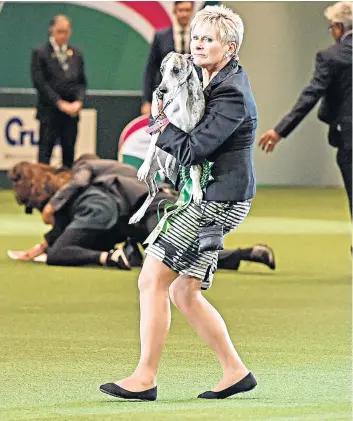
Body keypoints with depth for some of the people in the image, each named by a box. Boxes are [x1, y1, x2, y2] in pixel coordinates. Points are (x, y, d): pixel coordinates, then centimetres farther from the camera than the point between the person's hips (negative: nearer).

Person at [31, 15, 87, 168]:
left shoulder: (76, 54, 12)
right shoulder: (40, 53, -1)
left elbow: (82, 82, 12)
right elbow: (39, 82, -8)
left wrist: (79, 101, -7)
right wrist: (59, 103, -13)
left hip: (72, 110, 4)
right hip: (49, 111, -4)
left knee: (69, 153, 4)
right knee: (45, 152, -5)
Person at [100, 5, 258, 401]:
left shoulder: (232, 94, -18)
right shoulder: (204, 77, 12)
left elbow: (191, 150, -23)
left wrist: (162, 127, -6)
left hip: (218, 200, -10)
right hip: (205, 198, 10)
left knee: (152, 280, -10)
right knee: (184, 293, 11)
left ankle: (144, 378, -6)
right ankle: (235, 372, 16)